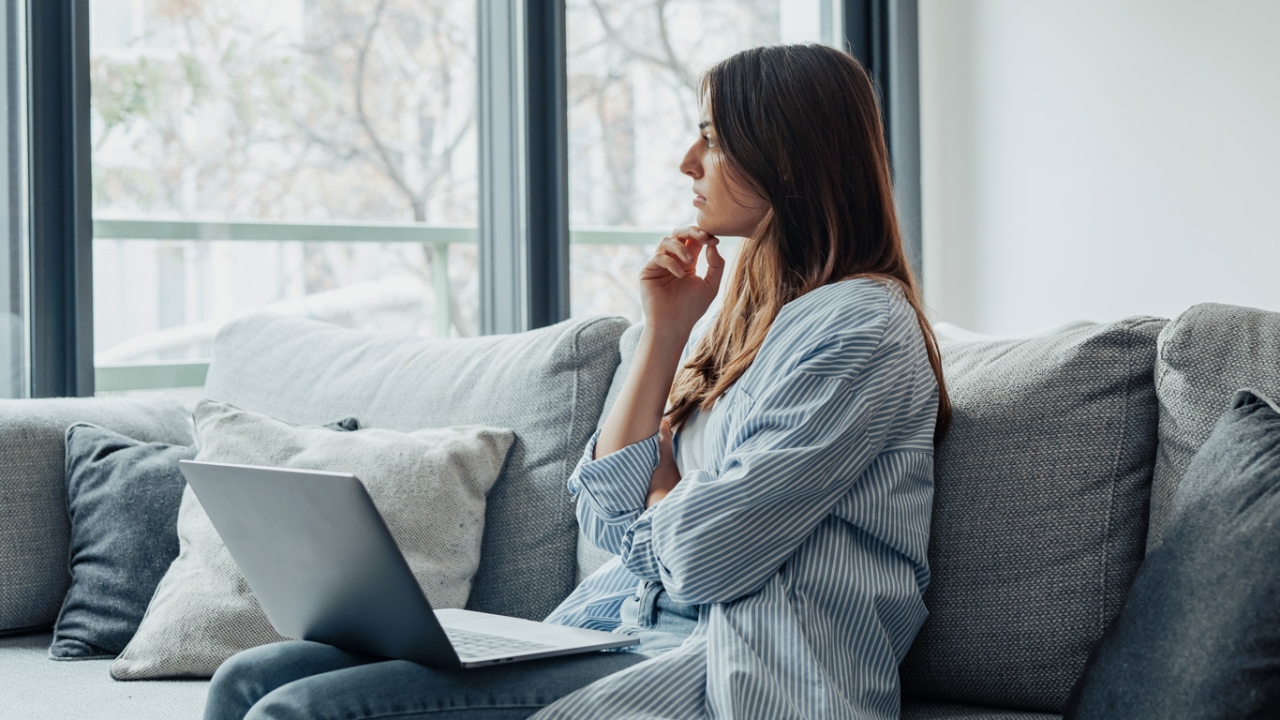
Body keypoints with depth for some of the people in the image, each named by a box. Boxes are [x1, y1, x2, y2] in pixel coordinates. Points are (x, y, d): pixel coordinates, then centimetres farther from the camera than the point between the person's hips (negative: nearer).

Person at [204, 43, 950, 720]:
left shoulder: (861, 330, -10)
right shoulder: (735, 316, 18)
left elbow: (703, 556, -16)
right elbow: (609, 516, 10)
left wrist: (656, 489, 6)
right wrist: (664, 336, 3)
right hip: (626, 637, 9)